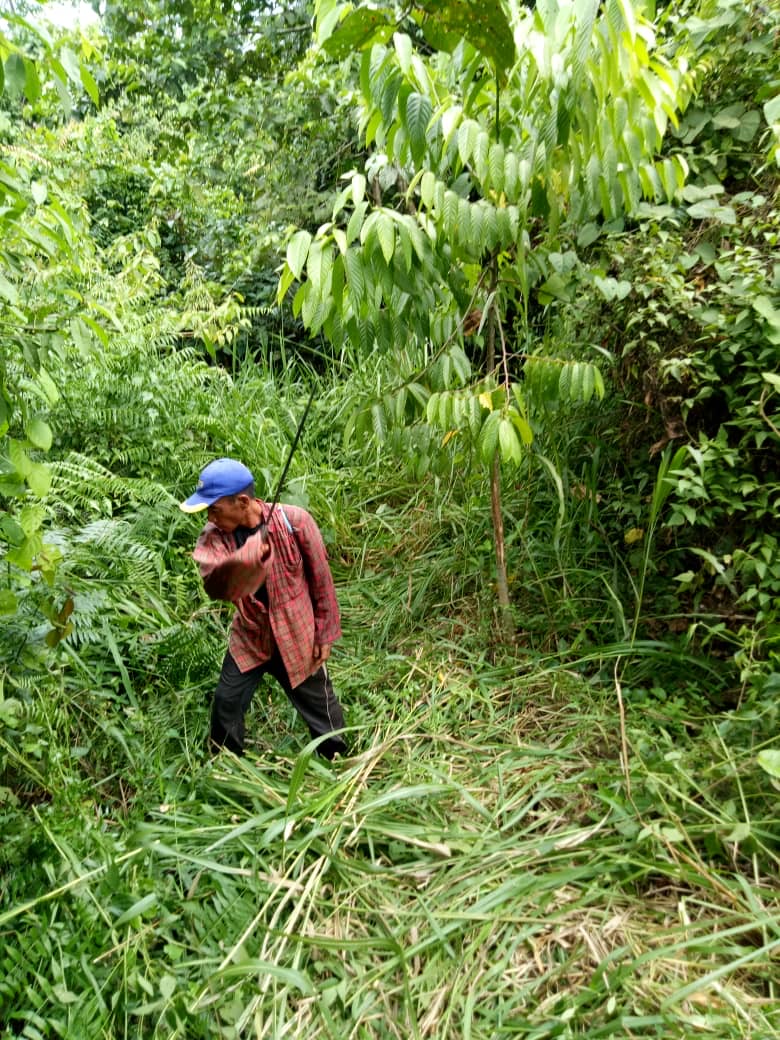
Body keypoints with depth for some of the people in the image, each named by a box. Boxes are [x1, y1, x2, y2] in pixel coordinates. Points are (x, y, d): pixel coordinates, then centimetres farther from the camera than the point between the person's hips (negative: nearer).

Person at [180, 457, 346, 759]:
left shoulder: (294, 521, -22)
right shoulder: (215, 535, -15)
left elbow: (321, 579, -12)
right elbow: (214, 586, -35)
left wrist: (324, 634, -7)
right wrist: (247, 559, -55)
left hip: (296, 637, -3)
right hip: (248, 637, 3)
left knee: (320, 708, 11)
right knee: (226, 704, 11)